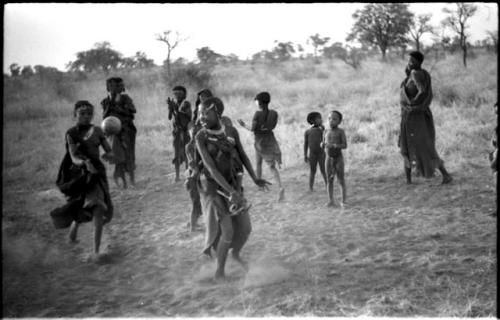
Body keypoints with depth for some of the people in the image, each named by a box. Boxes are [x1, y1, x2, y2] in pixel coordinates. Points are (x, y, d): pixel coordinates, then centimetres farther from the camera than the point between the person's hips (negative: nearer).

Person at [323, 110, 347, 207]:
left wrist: (334, 145, -26)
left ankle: (343, 200, 6)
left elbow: (345, 145, -12)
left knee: (341, 179, 0)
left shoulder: (340, 131, -7)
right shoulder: (326, 132, 7)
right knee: (330, 179, 5)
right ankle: (331, 200, 9)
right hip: (329, 158, 4)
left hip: (338, 157, -4)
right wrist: (323, 144, -10)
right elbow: (323, 145, 14)